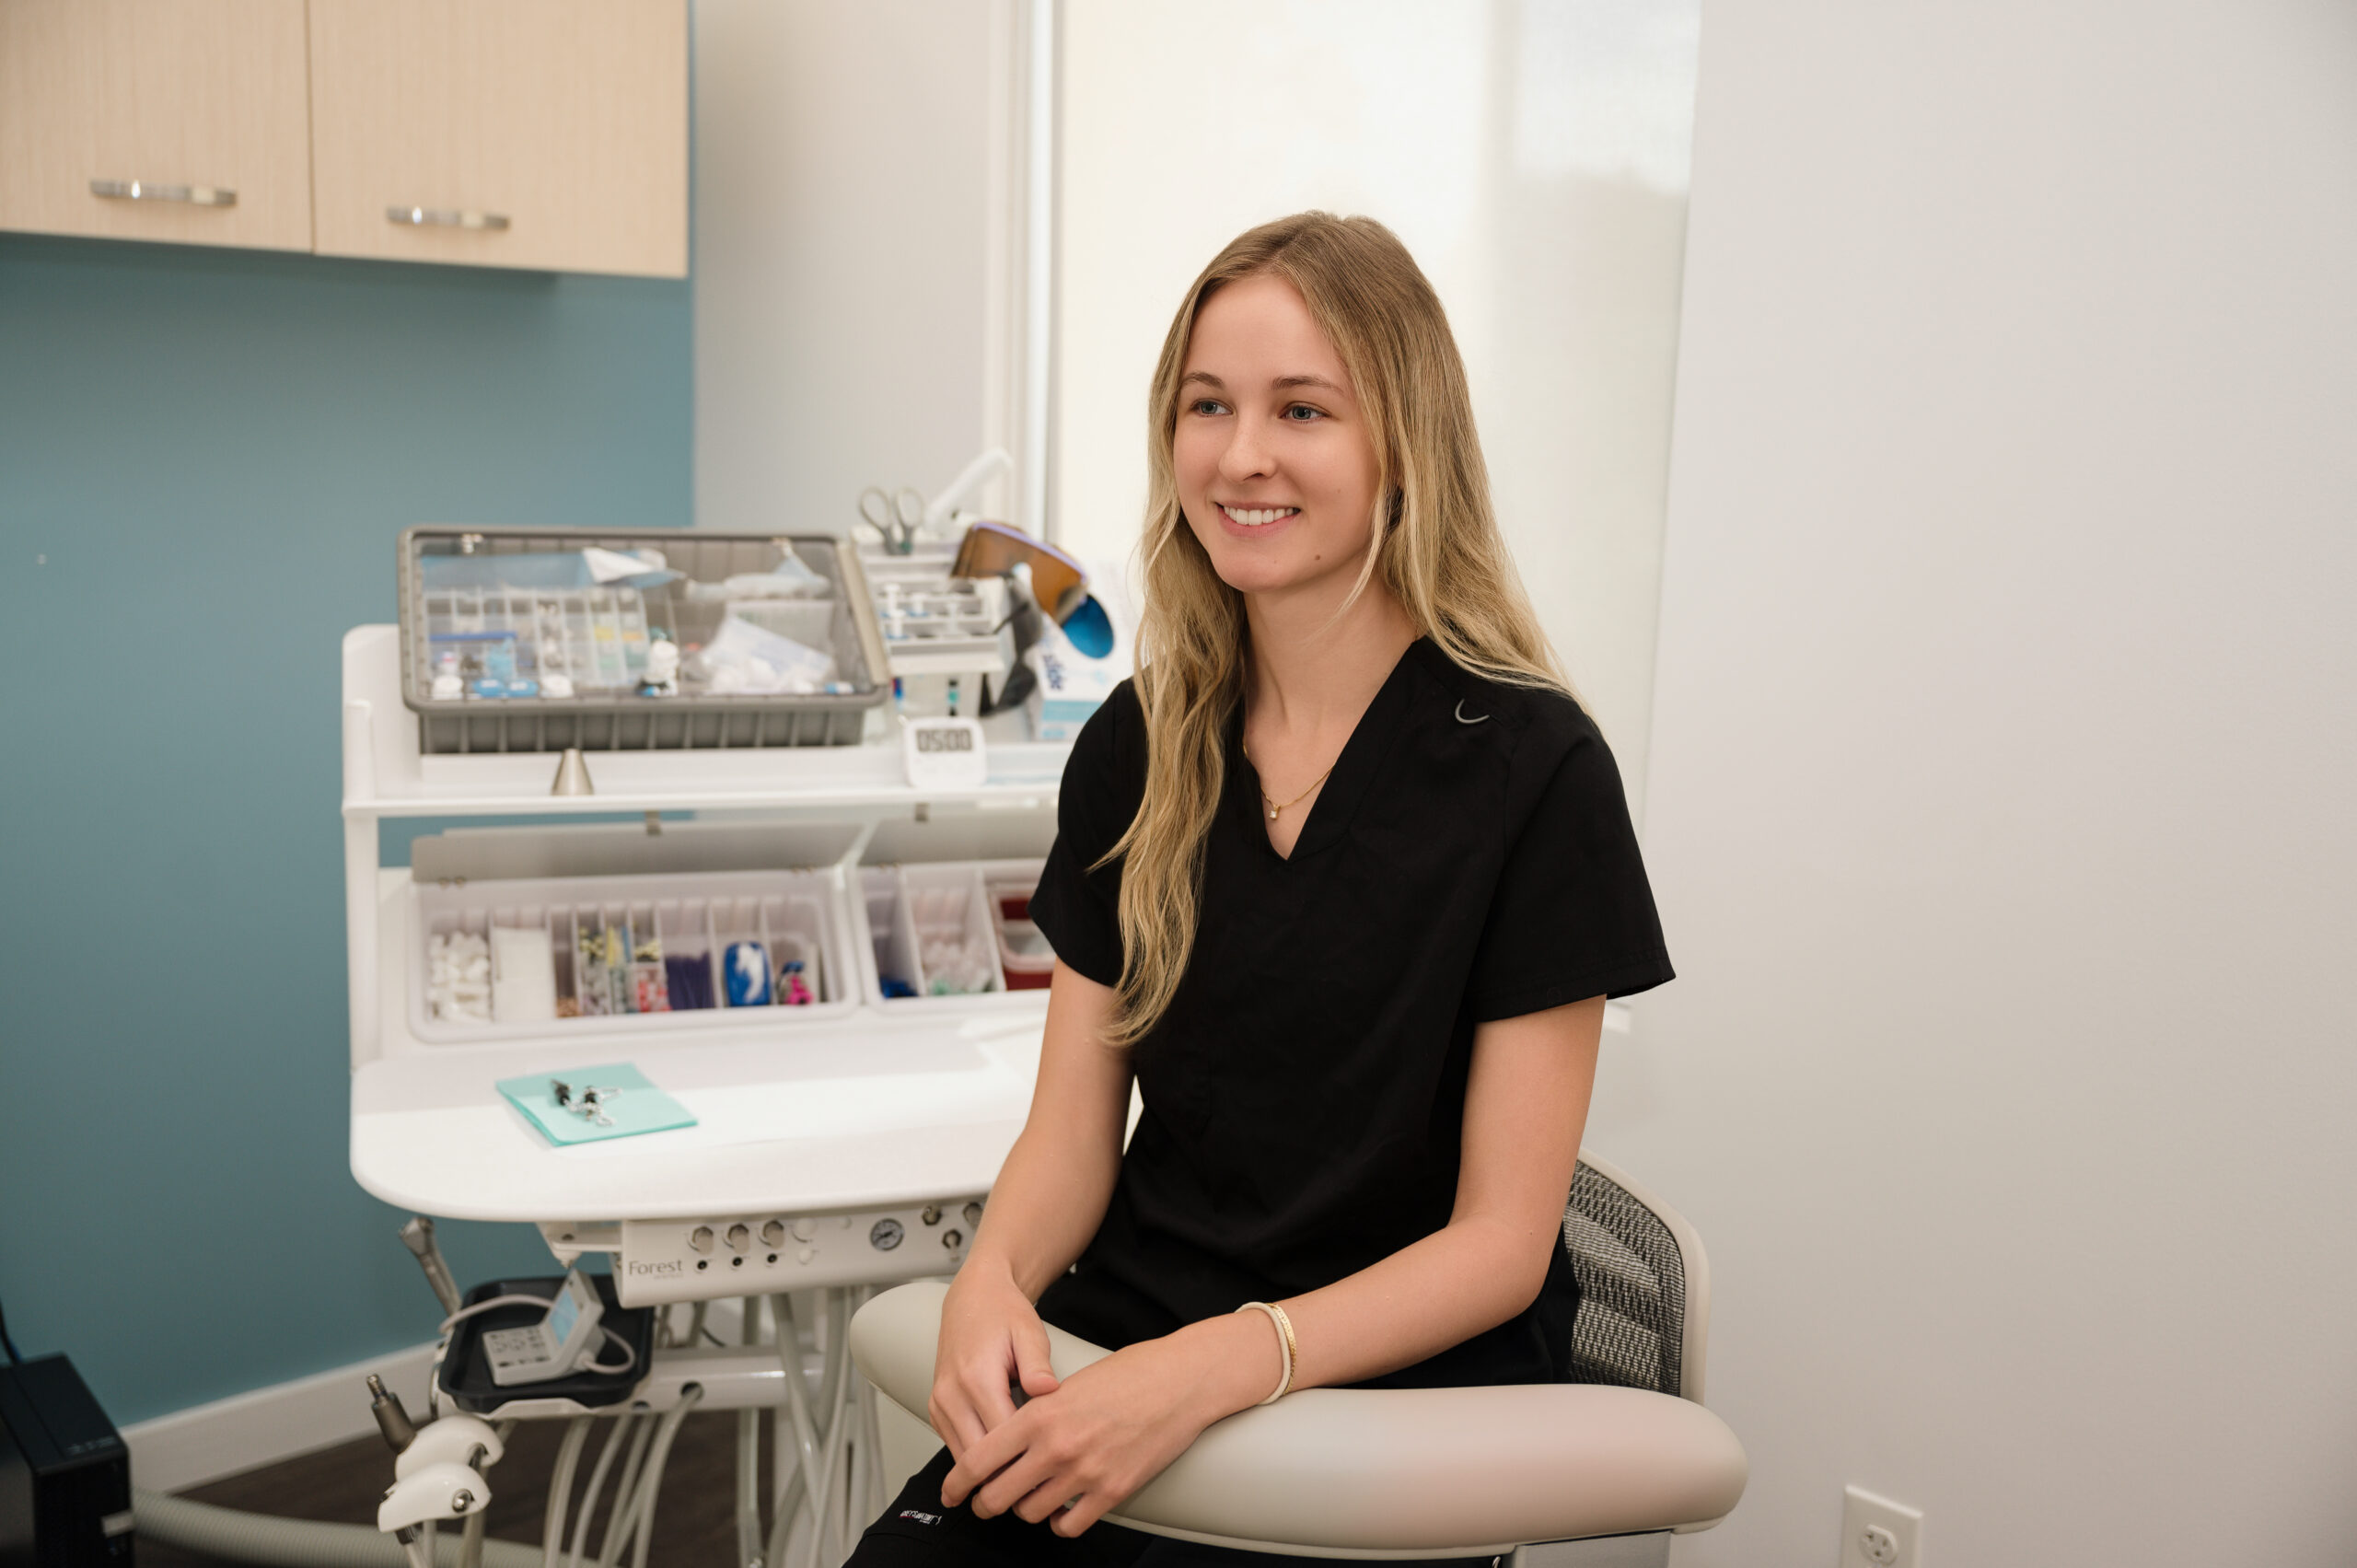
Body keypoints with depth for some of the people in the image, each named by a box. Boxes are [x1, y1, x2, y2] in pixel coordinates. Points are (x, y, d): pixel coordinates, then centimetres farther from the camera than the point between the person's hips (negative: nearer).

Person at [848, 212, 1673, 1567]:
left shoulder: (1533, 768, -9)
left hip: (1389, 1395, -3)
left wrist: (1214, 1370, -22)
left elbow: (1502, 1239, -9)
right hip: (1118, 1358, 4)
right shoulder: (1138, 748, 5)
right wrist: (992, 1284, -14)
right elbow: (1074, 1128, 7)